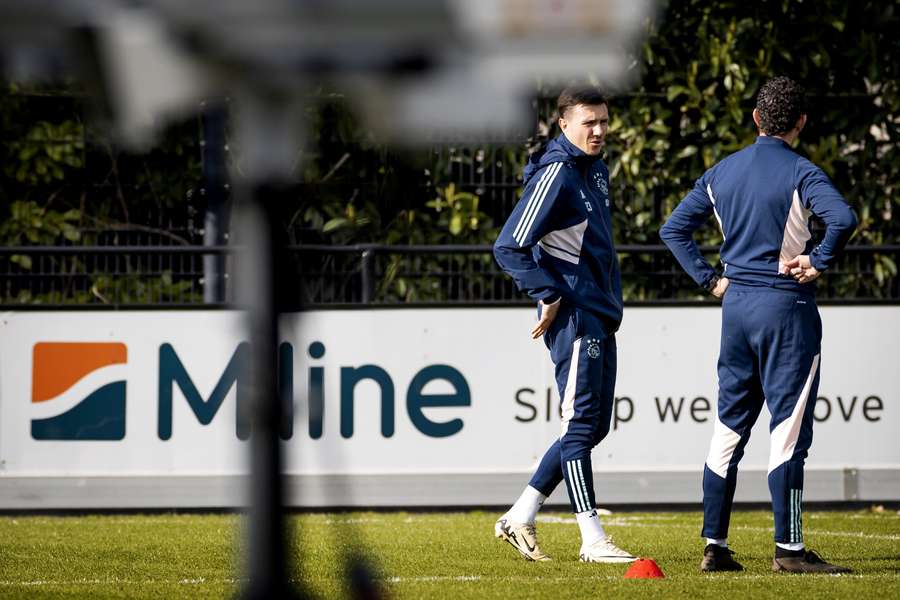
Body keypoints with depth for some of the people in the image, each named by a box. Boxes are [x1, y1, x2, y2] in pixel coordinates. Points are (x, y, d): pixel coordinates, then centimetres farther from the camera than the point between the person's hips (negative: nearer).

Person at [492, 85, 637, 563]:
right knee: (581, 424, -8)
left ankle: (519, 519, 17)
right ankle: (592, 540, -7)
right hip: (573, 316, -10)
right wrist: (549, 295, -17)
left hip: (601, 318, 10)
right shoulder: (555, 175, -13)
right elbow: (509, 248, -17)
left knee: (593, 427, 11)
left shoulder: (596, 172, 15)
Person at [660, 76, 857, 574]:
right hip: (786, 307, -6)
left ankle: (714, 546, 10)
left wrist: (709, 280, 10)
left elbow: (673, 229, 12)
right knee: (788, 429, -3)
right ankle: (788, 548, -4)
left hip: (736, 304, 6)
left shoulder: (722, 172, 8)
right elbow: (843, 218, -27)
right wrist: (818, 262, -14)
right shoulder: (799, 172, -10)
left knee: (728, 426, 10)